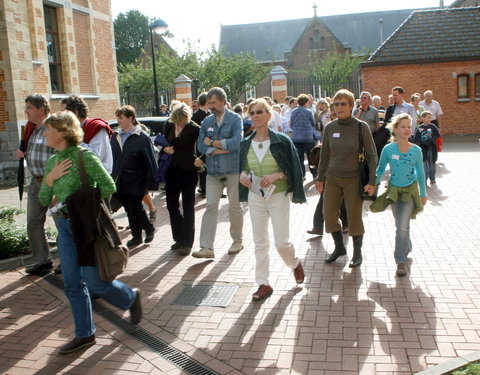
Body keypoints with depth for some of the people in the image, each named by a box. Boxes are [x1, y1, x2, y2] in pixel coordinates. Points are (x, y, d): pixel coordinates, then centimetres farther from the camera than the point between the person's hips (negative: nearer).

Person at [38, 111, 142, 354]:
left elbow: (109, 186, -17)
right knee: (72, 284, 9)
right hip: (65, 224, 7)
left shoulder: (83, 156, -13)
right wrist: (50, 179, -7)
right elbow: (44, 200, 10)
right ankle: (84, 335, 22)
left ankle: (131, 298, 28)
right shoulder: (53, 162, 8)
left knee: (95, 282, 0)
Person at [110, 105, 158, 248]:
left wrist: (151, 184, -13)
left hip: (136, 181, -5)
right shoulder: (115, 137, 9)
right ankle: (136, 236, 25)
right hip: (120, 182, 5)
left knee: (135, 208, -3)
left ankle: (149, 228, 23)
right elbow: (112, 159, 11)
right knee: (129, 209, 11)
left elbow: (151, 162, -9)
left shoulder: (142, 138, -8)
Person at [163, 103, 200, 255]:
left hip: (188, 170, -6)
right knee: (171, 204, 12)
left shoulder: (195, 129, -13)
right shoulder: (169, 126, 4)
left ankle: (187, 242, 11)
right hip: (172, 169, 6)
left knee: (188, 207, 3)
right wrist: (165, 149, -5)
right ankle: (179, 238, 28)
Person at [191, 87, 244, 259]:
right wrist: (218, 150, -15)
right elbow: (200, 145, 1)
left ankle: (238, 241, 27)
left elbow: (237, 142, -19)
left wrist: (212, 143, -10)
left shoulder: (235, 119, -5)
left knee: (235, 206, 9)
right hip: (213, 171, 3)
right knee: (211, 206, -2)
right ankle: (207, 247, -1)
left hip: (233, 169, -3)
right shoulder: (207, 121, 8)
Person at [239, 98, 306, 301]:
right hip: (255, 198, 4)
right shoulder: (246, 144, 3)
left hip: (278, 197, -4)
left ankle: (295, 264, 34)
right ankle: (263, 284, 18)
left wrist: (277, 176, -21)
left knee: (281, 242, 0)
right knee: (260, 242, 7)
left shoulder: (281, 141, -9)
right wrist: (243, 174, -8)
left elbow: (294, 169, -5)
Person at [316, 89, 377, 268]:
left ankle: (357, 252, 25)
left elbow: (372, 155, -6)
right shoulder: (329, 128, -1)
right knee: (329, 215, 6)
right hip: (332, 178, 4)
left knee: (354, 217, 5)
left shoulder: (361, 127, -10)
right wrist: (320, 178, 11)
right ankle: (339, 247, 28)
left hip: (354, 179, -3)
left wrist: (372, 181, -12)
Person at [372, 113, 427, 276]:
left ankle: (401, 261, -1)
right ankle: (407, 247, 40)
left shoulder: (416, 150, -7)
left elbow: (420, 173, 3)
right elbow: (380, 170, 4)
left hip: (410, 191, -2)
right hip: (394, 190, 2)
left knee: (402, 227, -10)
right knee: (400, 226, 14)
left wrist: (423, 194, 9)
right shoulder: (388, 149, -8)